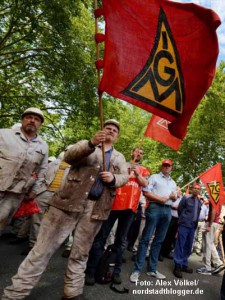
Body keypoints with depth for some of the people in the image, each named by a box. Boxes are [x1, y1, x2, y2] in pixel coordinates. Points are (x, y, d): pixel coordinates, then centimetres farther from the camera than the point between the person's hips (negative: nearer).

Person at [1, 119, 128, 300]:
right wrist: (91, 144, -22)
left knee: (81, 253, 12)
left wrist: (113, 178, -10)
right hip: (70, 201, -2)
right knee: (44, 247, 0)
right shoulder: (86, 145, 12)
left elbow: (125, 177, 13)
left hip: (96, 207, 3)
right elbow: (69, 156, -6)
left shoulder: (119, 158, 21)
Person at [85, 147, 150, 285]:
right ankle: (91, 271, 8)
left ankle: (116, 271, 19)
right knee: (102, 236, -1)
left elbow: (145, 184, 1)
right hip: (114, 203, -2)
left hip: (130, 206, 2)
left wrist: (137, 172, -9)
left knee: (121, 240, 9)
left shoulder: (143, 170, 17)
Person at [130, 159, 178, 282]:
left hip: (167, 210, 6)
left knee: (159, 240, 9)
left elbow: (174, 198, 24)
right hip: (155, 208, -6)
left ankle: (152, 269, 18)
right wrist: (160, 198, -13)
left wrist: (173, 196, 1)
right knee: (146, 238, -7)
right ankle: (137, 270, -2)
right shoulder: (154, 177, 4)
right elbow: (146, 192, -6)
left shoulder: (173, 183, 22)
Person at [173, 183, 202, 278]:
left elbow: (198, 213, 19)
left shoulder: (200, 202, 9)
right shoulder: (186, 198, -7)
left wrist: (195, 223, 15)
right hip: (184, 225, -6)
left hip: (193, 226, 6)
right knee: (180, 246, -4)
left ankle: (184, 264, 24)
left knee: (188, 247, 12)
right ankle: (178, 266, 4)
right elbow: (179, 209, 1)